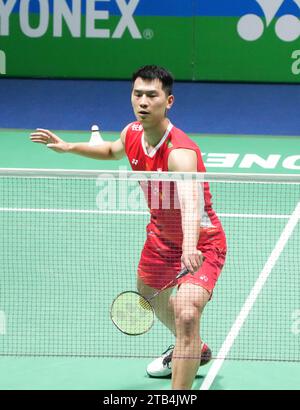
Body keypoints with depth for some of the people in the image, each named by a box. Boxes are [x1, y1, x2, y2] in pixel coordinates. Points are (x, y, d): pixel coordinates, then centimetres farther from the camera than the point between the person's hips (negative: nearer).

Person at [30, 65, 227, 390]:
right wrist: (69, 147, 6)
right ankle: (193, 351, 60)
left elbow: (190, 203, -56)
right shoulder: (132, 133, -11)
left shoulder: (180, 153, -36)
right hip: (162, 235, 9)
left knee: (187, 316, -29)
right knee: (150, 295, 32)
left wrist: (190, 247, -73)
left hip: (200, 242, -9)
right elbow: (113, 151, 17)